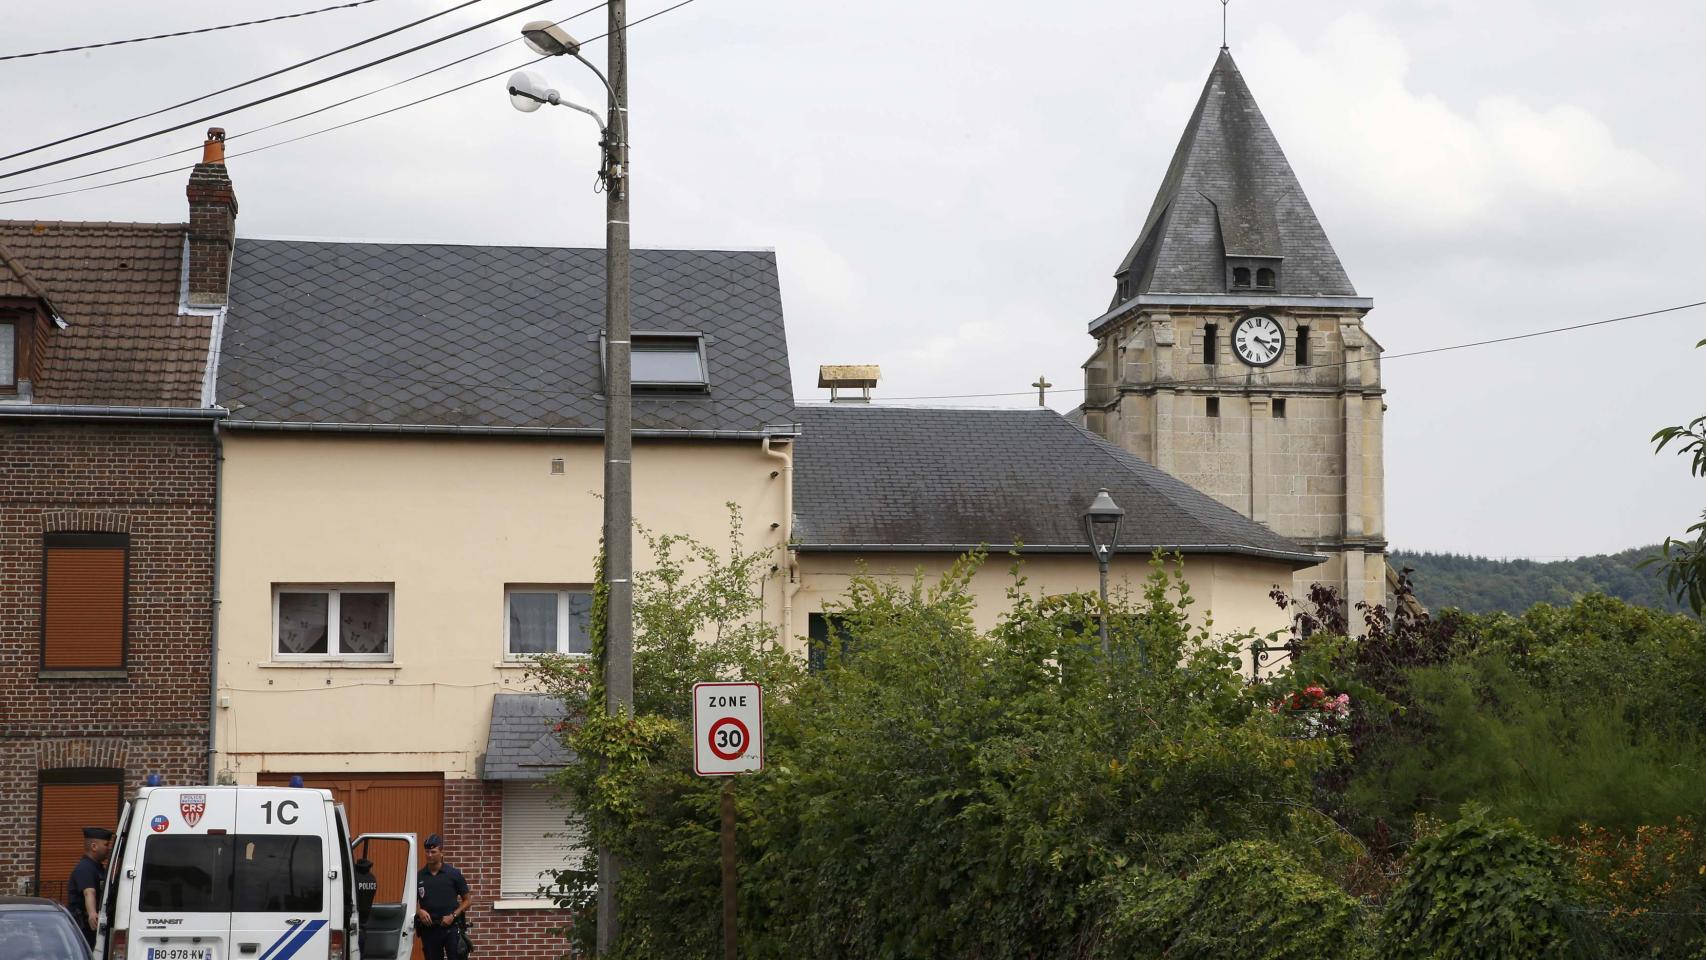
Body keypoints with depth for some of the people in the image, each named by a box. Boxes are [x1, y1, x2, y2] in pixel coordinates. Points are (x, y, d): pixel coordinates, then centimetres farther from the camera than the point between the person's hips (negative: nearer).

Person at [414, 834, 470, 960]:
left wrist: (453, 915, -10)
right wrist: (419, 911, -9)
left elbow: (467, 900, 4)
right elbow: (413, 901, 13)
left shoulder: (453, 874, -1)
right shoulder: (419, 877, 5)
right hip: (429, 929, 3)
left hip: (451, 927, -3)